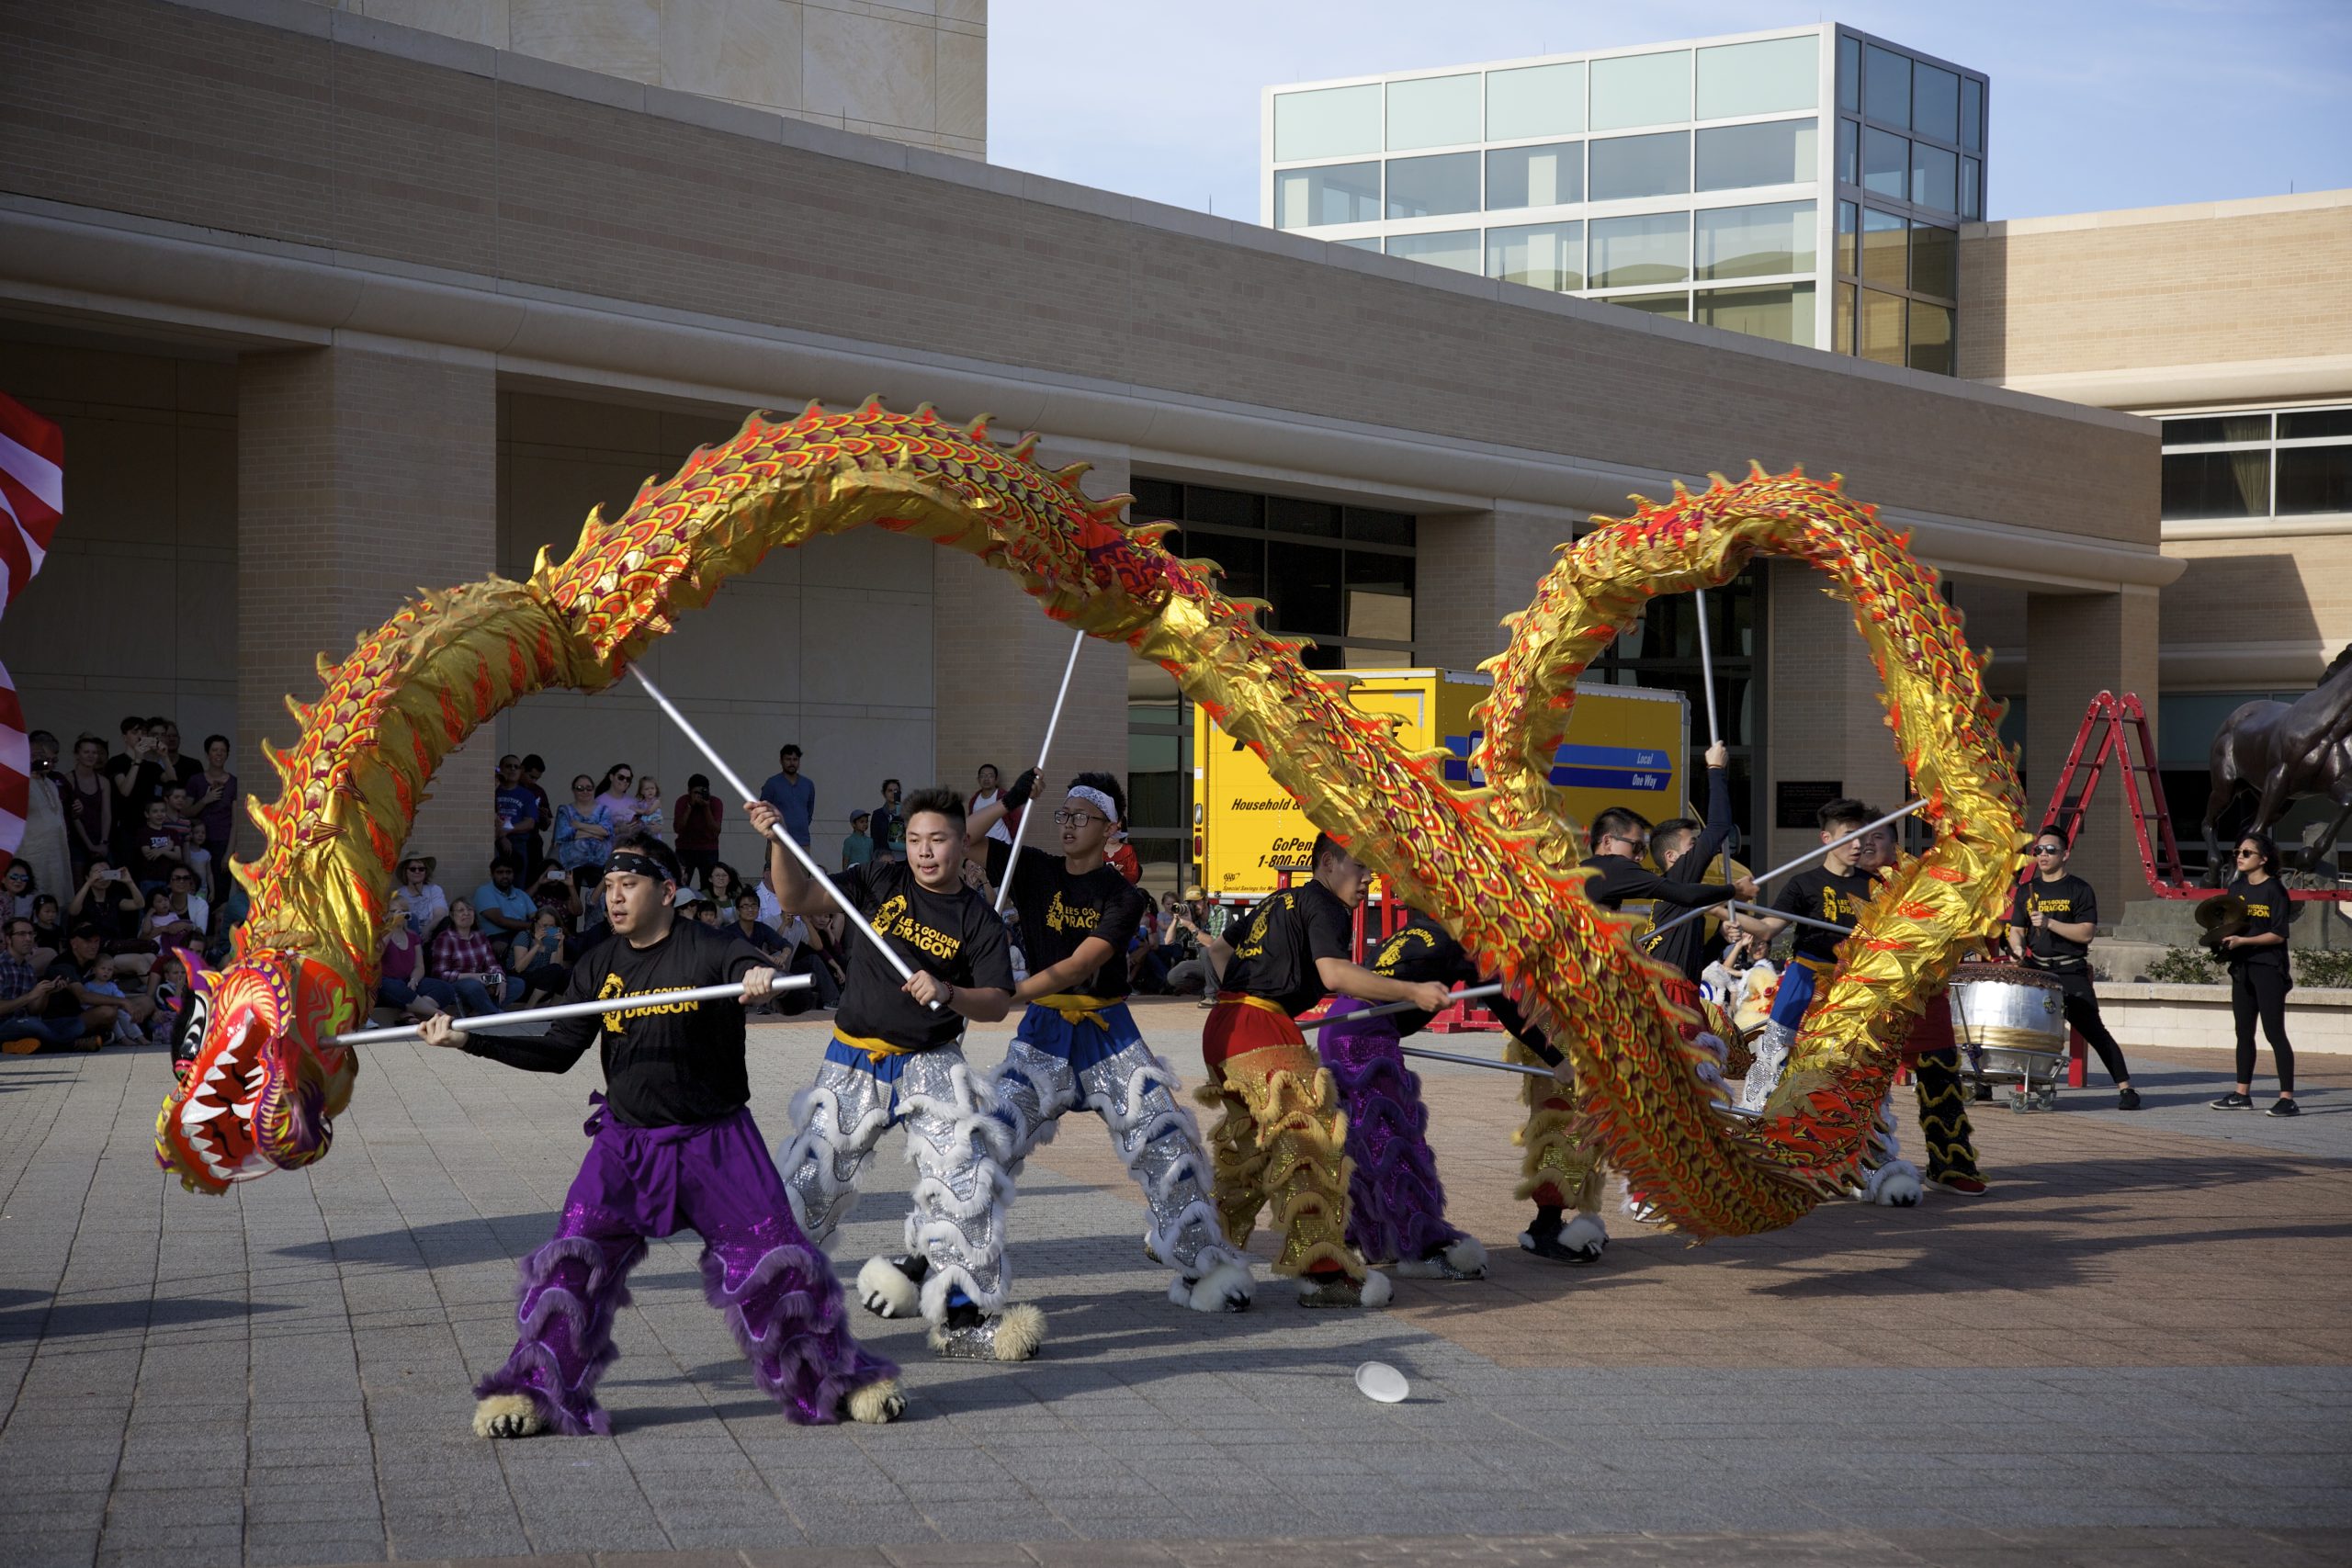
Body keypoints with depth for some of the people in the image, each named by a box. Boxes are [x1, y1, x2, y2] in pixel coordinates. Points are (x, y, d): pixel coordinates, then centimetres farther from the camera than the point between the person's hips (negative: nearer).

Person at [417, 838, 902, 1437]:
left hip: (715, 1140, -3)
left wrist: (764, 981, -52)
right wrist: (468, 1040, -3)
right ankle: (531, 1393, 4)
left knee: (774, 1256, -2)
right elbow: (560, 1051, 7)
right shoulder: (599, 966, 5)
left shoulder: (709, 949, -9)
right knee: (574, 1260, -8)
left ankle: (839, 1381, 14)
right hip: (626, 1142, 3)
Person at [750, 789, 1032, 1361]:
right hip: (854, 1061, 1)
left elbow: (997, 1003, -6)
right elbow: (798, 900, -1)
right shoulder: (884, 881, 1)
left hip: (930, 1063, -1)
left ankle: (963, 1318, -4)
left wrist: (947, 993, -24)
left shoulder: (978, 919, -3)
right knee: (808, 1179, 0)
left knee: (963, 1180, -15)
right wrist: (779, 841, -16)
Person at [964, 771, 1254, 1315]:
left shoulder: (1124, 896, -6)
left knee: (1163, 1144, -5)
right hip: (1043, 1033, 1)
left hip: (1108, 1034, -1)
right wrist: (1009, 803, -20)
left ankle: (1203, 1266, 9)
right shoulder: (1034, 869, 2)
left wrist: (1008, 993, -30)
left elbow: (1079, 966, -19)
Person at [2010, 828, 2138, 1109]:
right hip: (2035, 970, 4)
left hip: (2071, 973, -4)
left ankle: (2125, 1088, -7)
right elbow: (2016, 930, 15)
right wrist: (2018, 948, -7)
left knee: (2093, 1030, -9)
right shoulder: (2027, 891, 13)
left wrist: (2049, 923, -20)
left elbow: (2087, 933, -10)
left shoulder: (2079, 890, -2)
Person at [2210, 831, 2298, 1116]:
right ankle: (2242, 1094, 20)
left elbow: (2278, 934, -14)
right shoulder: (2237, 888, 11)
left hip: (2268, 968, -8)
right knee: (2244, 1032, 12)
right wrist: (2223, 937, -2)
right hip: (2241, 968, 8)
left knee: (2274, 1032, -9)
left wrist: (2242, 941, -20)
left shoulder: (2274, 890, -10)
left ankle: (2288, 1098, -8)